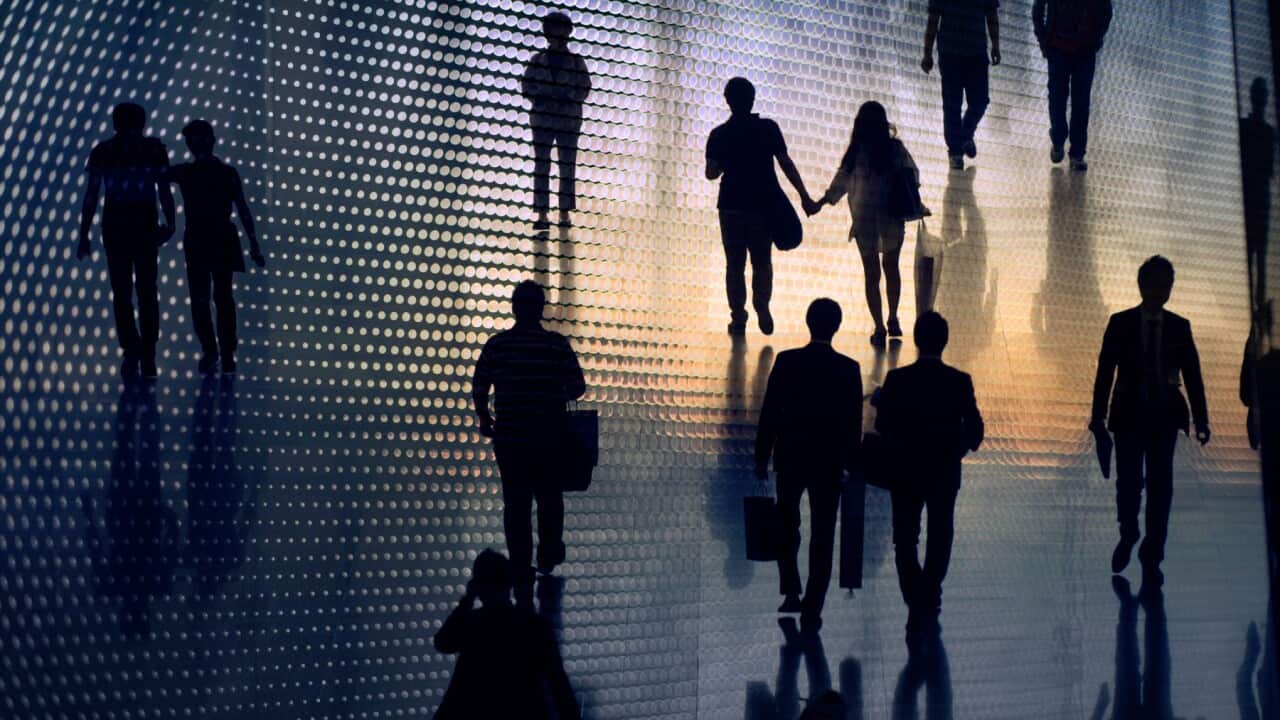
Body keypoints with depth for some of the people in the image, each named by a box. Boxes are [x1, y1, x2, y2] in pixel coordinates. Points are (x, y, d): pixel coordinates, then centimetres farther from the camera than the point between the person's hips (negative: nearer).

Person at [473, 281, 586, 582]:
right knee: (550, 497, 20)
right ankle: (548, 554, 18)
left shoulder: (496, 345, -4)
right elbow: (578, 387, -5)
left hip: (509, 435, 1)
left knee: (515, 503, 8)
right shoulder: (557, 345, -7)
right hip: (550, 435, -1)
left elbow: (479, 389, -2)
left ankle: (521, 568, 7)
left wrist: (484, 419, 15)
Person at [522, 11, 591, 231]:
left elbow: (584, 88, 1)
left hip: (569, 120, -1)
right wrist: (540, 99, -11)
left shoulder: (576, 61, 6)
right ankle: (542, 214, -3)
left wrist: (568, 99, -14)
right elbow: (527, 84, 6)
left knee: (568, 167, 0)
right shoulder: (538, 60, 9)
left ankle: (565, 213, 5)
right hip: (542, 119, 1)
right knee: (541, 165, -3)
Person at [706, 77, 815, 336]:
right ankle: (762, 307, -9)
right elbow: (786, 163, -5)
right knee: (762, 261, 11)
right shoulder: (768, 128, -2)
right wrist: (804, 196, -2)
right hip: (764, 204, 0)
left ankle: (738, 317, 0)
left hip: (732, 205, 0)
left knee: (735, 263, 7)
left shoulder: (719, 135, 0)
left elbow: (711, 173, -1)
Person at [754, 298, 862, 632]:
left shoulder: (786, 361, -9)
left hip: (790, 457, 1)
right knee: (822, 535, 5)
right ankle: (812, 609, 1)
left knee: (786, 525, 22)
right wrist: (852, 463, 8)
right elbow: (854, 422, -4)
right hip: (829, 462, -1)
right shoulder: (848, 369, -8)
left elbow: (769, 413, -6)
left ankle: (791, 593, 17)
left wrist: (762, 457, 3)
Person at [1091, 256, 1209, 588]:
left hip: (1164, 417, 1)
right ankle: (1128, 536, 28)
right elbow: (1105, 372, -1)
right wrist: (1099, 414, -9)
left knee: (1160, 486, -2)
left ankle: (1152, 560, 4)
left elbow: (1193, 376, 4)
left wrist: (1201, 420, -4)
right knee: (1128, 483, -1)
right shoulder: (1120, 323, 1)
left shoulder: (1179, 327, 5)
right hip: (1129, 416, -1)